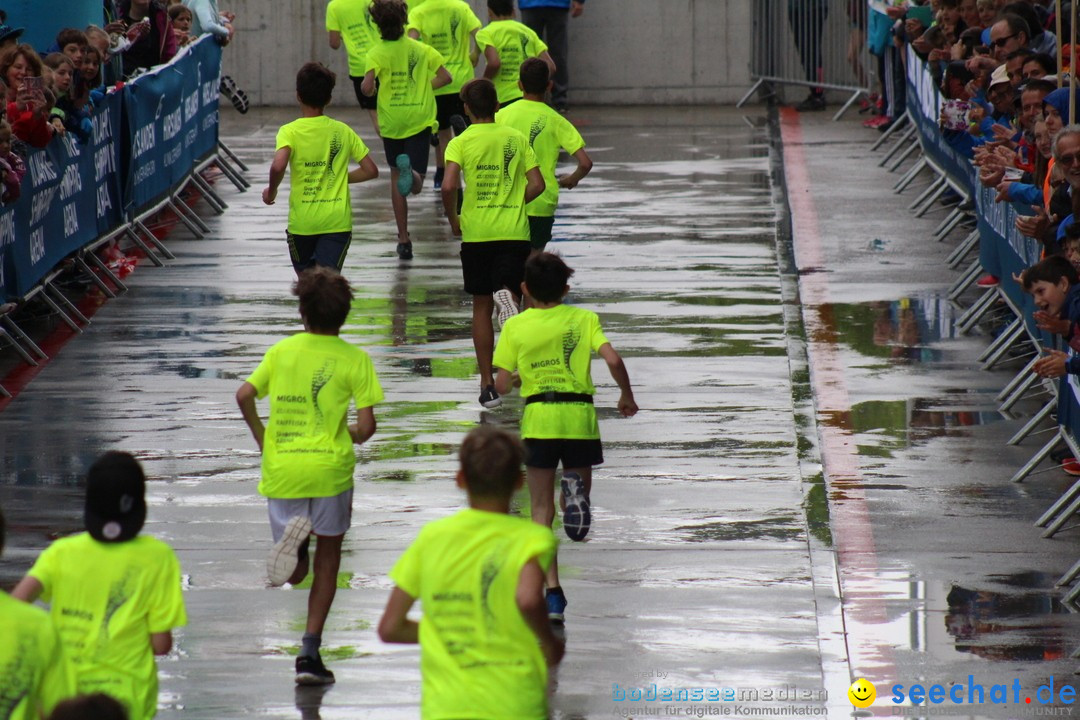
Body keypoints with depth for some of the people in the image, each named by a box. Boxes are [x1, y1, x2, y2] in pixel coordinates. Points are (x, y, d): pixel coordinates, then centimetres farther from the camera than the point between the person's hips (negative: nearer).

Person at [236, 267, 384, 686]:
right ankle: (310, 652, 5)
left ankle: (293, 539, -25)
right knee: (328, 558, 15)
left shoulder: (281, 351, 6)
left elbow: (244, 395, -2)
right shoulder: (354, 359, -2)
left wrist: (261, 439, 13)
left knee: (294, 572, 12)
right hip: (330, 467, -2)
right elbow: (366, 427, -7)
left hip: (281, 468, 2)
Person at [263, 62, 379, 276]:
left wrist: (272, 190, -6)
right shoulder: (343, 131, 4)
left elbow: (278, 166, -25)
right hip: (338, 221, 1)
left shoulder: (290, 132, -7)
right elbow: (370, 170, 6)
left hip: (302, 221, -1)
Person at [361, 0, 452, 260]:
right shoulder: (420, 49, 1)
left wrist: (369, 90, 4)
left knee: (396, 178, 18)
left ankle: (404, 239, 19)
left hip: (391, 121, 0)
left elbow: (367, 87, -19)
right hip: (419, 120, 0)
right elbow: (445, 77, -2)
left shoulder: (377, 53, -7)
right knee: (415, 185, -2)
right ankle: (411, 172, -41)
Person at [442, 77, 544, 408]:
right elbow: (537, 185, 0)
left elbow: (449, 185, -17)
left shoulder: (461, 143, -3)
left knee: (481, 307, 10)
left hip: (476, 232, 0)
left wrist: (453, 220, -1)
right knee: (508, 290, 1)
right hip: (514, 231, 0)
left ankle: (488, 384, 11)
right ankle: (508, 296, -38)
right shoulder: (516, 139, 4)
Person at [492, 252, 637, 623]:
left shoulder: (515, 327, 3)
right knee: (581, 480, 22)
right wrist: (627, 395, 7)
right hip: (579, 415, 0)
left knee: (542, 508, 6)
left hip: (538, 415, 0)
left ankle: (553, 592, -4)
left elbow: (502, 385, 3)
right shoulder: (584, 319, 3)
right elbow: (612, 359, -9)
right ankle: (575, 488, -18)